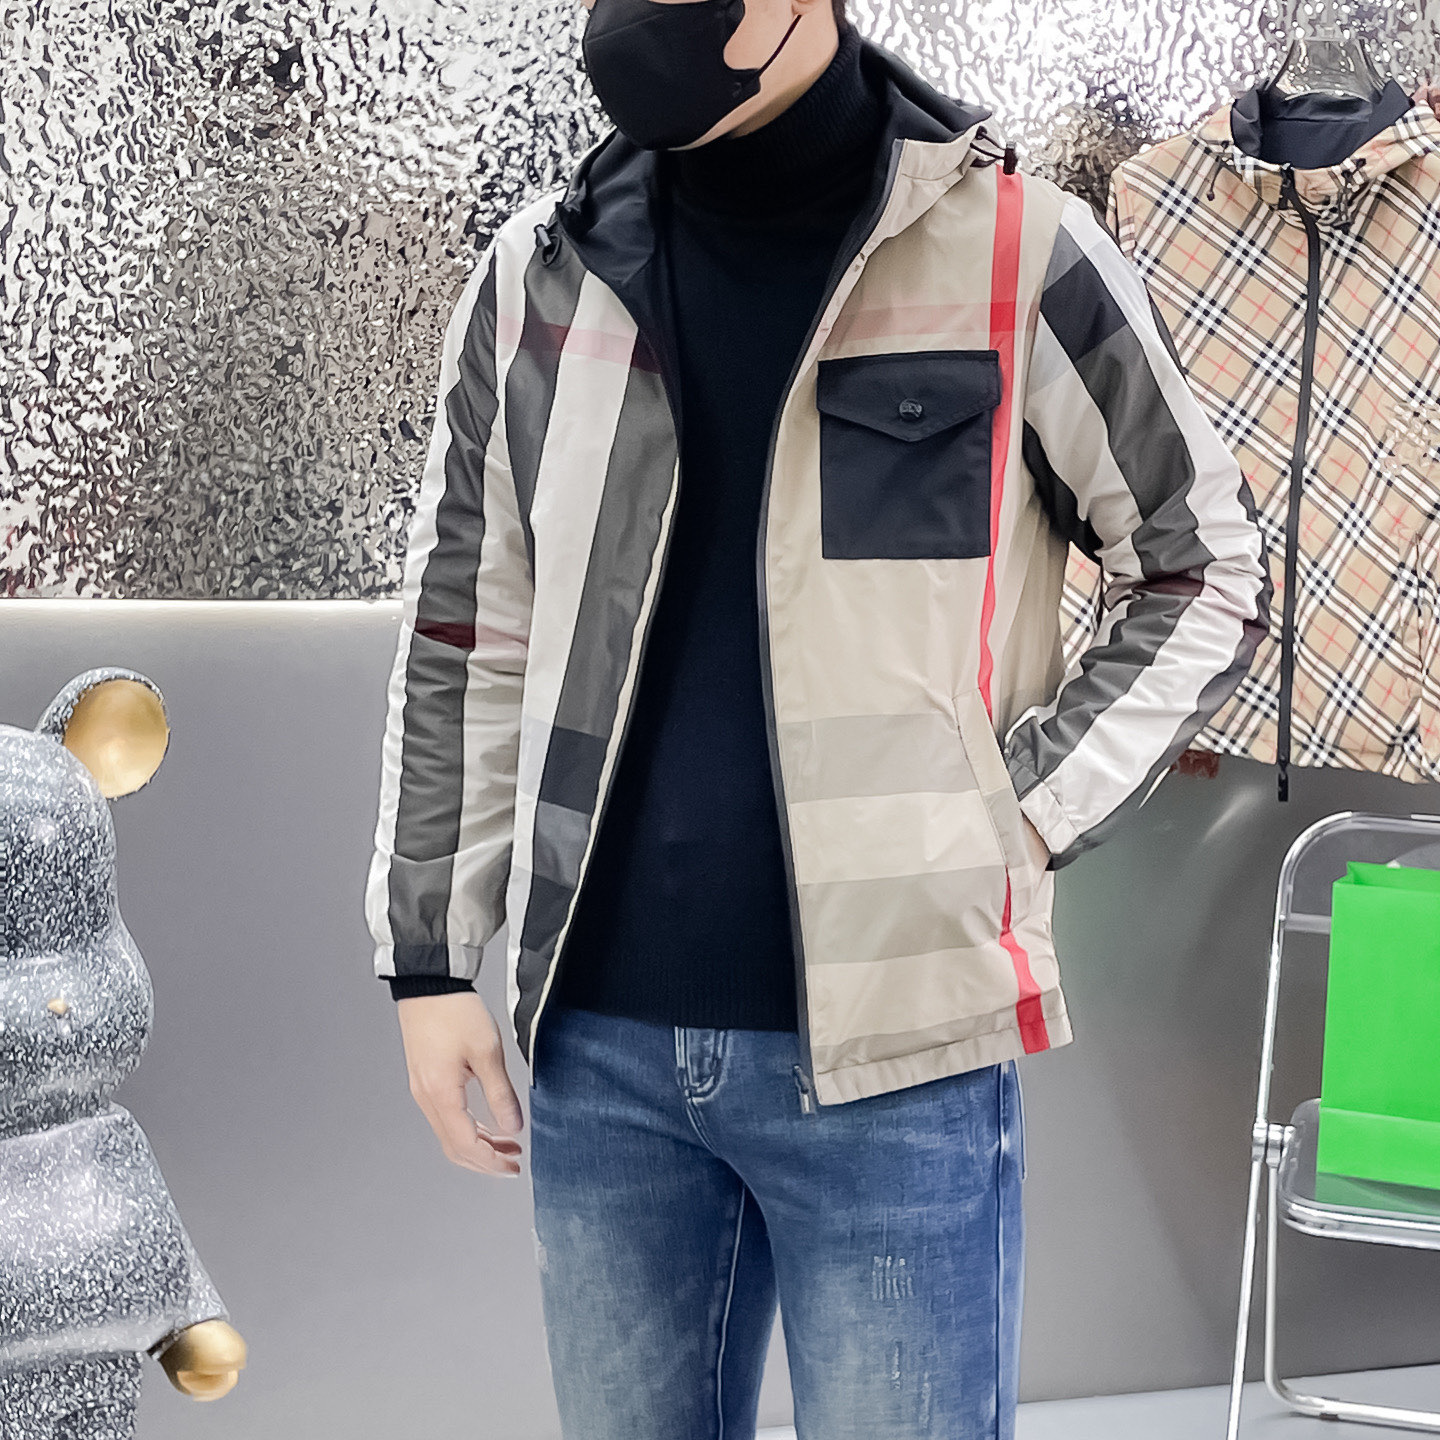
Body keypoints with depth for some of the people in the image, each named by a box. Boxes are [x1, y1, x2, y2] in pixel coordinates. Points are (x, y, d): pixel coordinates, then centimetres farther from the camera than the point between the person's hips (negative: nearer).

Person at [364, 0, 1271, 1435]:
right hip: (600, 1047, 4)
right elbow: (466, 643, 11)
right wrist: (428, 961, 8)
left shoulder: (1017, 256, -5)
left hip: (898, 1059, -3)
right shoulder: (540, 276, 5)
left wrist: (1026, 809, -5)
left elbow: (1207, 573, 6)